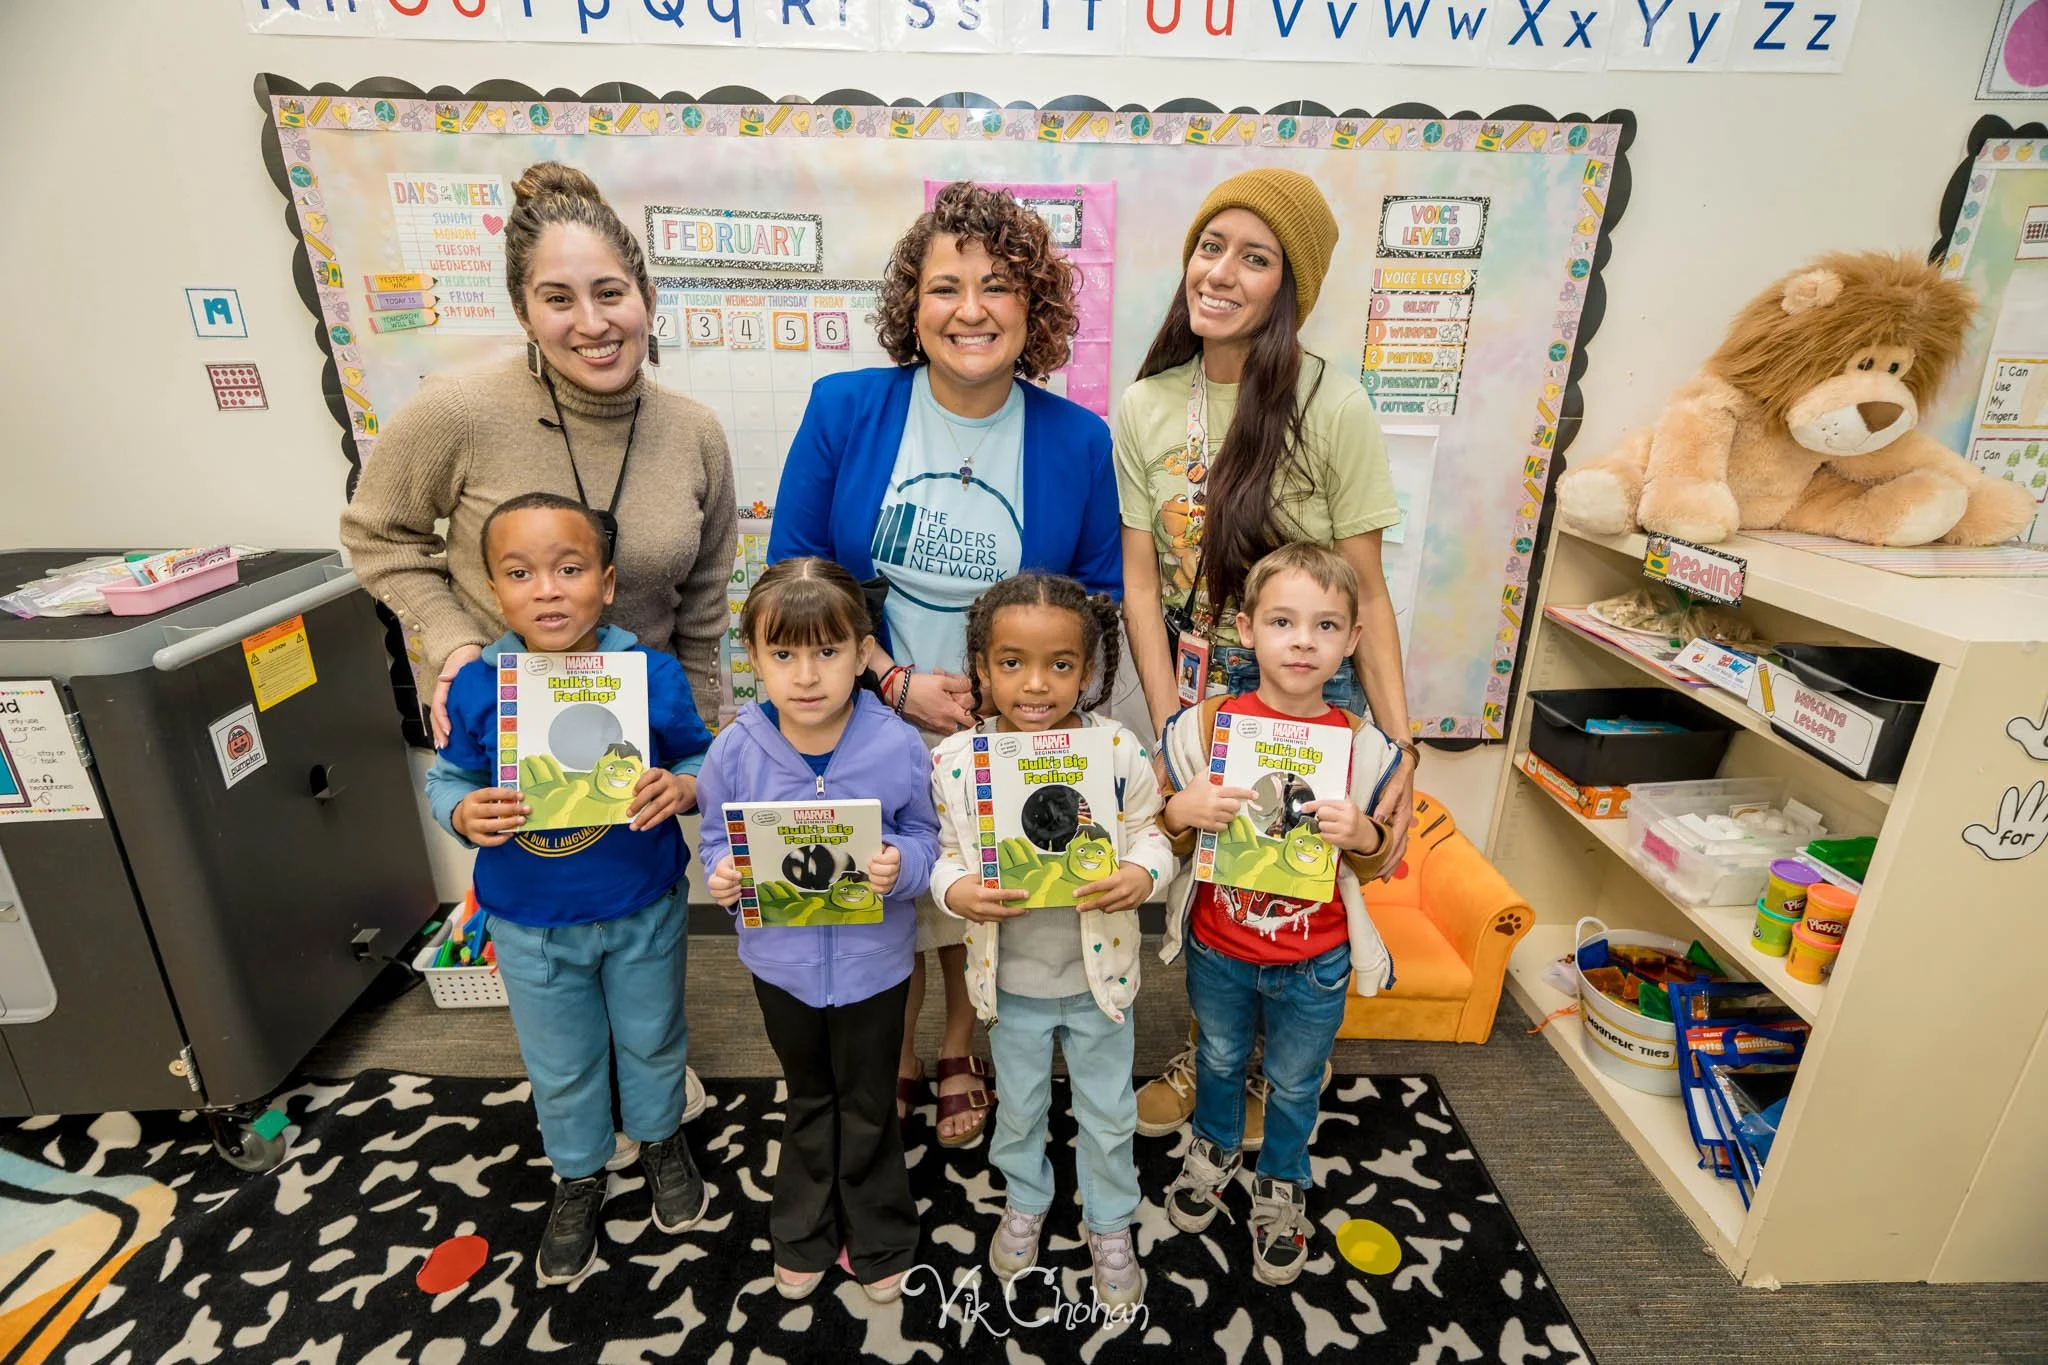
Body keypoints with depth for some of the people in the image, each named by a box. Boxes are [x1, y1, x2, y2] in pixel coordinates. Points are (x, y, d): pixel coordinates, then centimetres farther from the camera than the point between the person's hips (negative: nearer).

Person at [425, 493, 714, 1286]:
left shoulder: (653, 676, -18)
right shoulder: (476, 689, -14)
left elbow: (702, 758, -9)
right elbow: (446, 780, -2)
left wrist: (681, 787, -30)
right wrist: (465, 813, -24)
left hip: (642, 911, -1)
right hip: (530, 924, 1)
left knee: (651, 1039, 24)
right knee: (560, 1066, 22)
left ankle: (661, 1138, 55)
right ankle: (578, 1178, 51)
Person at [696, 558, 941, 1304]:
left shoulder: (898, 746, -22)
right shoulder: (735, 748, -17)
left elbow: (925, 837, -11)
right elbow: (717, 837, -2)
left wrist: (902, 866, -32)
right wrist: (722, 874, -23)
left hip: (872, 960, -1)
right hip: (781, 958, 2)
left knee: (868, 1109, 22)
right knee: (808, 1101, 27)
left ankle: (878, 1240, 49)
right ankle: (803, 1235, 53)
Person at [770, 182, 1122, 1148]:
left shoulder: (1077, 441, -7)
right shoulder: (844, 409, -8)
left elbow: (1102, 598, 0)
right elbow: (794, 571, -6)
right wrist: (898, 685, -15)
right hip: (871, 726, 0)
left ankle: (961, 1057, 50)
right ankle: (894, 1059, 48)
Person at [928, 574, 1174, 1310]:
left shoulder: (1119, 750, -18)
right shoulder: (954, 759, -17)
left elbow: (1150, 834, -6)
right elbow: (944, 852, -5)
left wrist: (1141, 875, -26)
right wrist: (954, 891, -26)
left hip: (1098, 971, 0)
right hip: (1010, 979, 1)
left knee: (1107, 1113, 22)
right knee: (1018, 1106, 27)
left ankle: (1110, 1223, 50)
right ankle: (1026, 1201, 57)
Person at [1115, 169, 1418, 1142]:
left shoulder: (1331, 409, -13)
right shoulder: (1146, 408, -3)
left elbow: (1367, 595, -11)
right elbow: (1141, 584, -4)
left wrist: (1401, 751, -14)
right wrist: (1171, 732, -9)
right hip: (1194, 688, 3)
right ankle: (1203, 1050, 43)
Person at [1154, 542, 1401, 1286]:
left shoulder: (1364, 745, -13)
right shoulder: (1205, 725, -15)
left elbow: (1380, 862, -1)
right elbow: (1162, 834, -5)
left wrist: (1364, 834, -23)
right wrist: (1181, 812, -27)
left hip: (1315, 963, 0)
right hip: (1218, 950, 0)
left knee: (1294, 1082, 22)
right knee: (1218, 1060, 26)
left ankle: (1282, 1185, 51)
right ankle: (1215, 1146, 57)